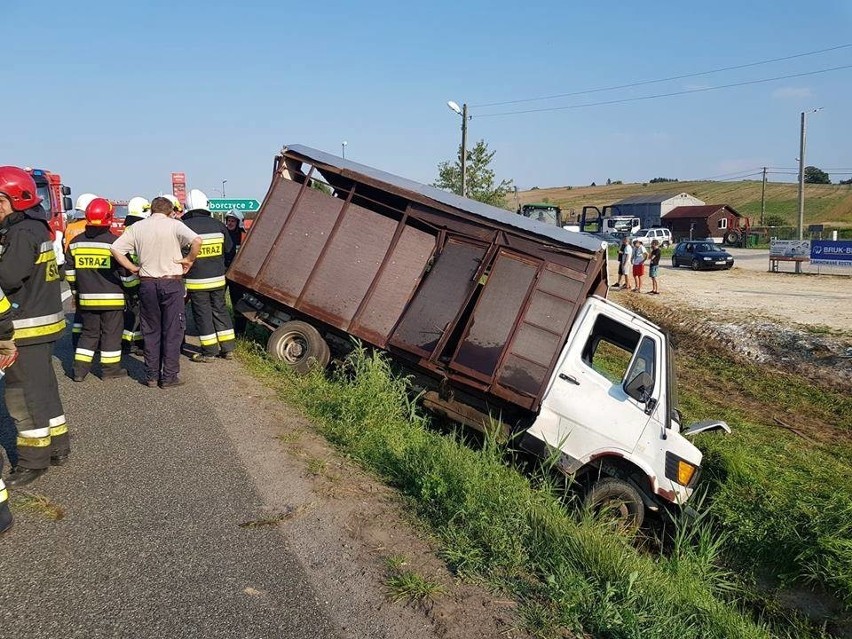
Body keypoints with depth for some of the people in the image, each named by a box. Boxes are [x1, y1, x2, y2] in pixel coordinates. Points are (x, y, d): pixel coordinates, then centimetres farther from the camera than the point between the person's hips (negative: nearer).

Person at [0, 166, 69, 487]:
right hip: (44, 318, 10)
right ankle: (58, 446, 29)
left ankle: (34, 458, 8)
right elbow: (28, 273, 10)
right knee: (44, 388, 18)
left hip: (28, 326, -10)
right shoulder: (36, 227, 12)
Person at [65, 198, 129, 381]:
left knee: (89, 332, 15)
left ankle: (80, 368, 14)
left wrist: (77, 290, 21)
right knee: (111, 332, 6)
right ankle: (110, 368, 12)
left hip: (86, 298, 5)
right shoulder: (115, 242, -11)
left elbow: (70, 272, 10)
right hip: (112, 297, -5)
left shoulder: (76, 242, 4)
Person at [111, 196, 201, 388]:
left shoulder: (137, 227, 5)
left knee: (151, 331, 13)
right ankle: (169, 377, 5)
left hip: (147, 283, 3)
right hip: (172, 282, -3)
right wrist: (189, 259, -9)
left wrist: (132, 267, 6)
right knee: (172, 331, 4)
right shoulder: (175, 225, -5)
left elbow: (115, 249, 1)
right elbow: (197, 241, -22)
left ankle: (152, 376, 16)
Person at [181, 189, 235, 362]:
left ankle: (209, 352, 9)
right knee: (220, 310, 14)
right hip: (217, 277, 4)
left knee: (202, 313, 4)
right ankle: (228, 349, 18)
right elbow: (229, 249, 11)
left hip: (196, 280, -4)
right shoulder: (218, 225, 0)